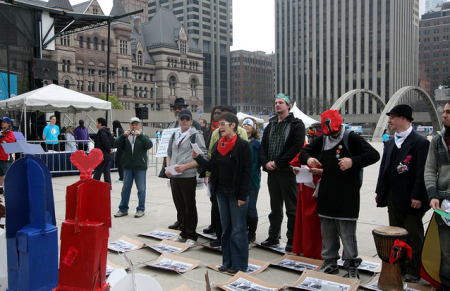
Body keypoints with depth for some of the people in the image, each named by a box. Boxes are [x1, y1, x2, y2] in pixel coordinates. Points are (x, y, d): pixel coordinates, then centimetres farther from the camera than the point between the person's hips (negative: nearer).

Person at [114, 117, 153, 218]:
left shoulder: (143, 136, 5)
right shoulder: (125, 137, 10)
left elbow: (149, 145, -14)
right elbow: (116, 145, -3)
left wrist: (140, 135, -22)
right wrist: (123, 136, -16)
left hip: (140, 167, -2)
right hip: (128, 166, 2)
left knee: (141, 189, 3)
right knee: (125, 188, 8)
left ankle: (141, 209, 14)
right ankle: (123, 209, 18)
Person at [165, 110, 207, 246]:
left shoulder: (196, 135, -6)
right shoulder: (174, 135, 13)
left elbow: (203, 157, -11)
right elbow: (169, 154, 22)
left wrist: (185, 166, -18)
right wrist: (168, 168, 4)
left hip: (188, 176, -6)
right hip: (174, 177, 6)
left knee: (190, 207, 3)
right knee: (181, 206, 14)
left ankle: (191, 236, 15)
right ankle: (184, 233, 27)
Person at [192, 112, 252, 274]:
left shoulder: (243, 145, -11)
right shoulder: (218, 145, 9)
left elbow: (247, 172, -13)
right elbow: (211, 167, 11)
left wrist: (242, 195, -16)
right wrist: (198, 158, -3)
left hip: (236, 192, -6)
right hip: (221, 191, 7)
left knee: (238, 229, 1)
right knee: (226, 228, 13)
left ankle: (239, 264, 12)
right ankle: (228, 262, 23)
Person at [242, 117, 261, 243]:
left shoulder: (256, 143, -2)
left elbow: (257, 162, -8)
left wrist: (248, 175, -17)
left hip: (252, 180, -4)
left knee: (251, 207, 2)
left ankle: (252, 234, 14)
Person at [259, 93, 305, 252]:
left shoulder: (297, 124, -3)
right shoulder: (270, 125, 16)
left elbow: (297, 146, -14)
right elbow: (263, 146, 14)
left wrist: (278, 162, -16)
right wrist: (266, 162, -5)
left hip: (288, 171, -6)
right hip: (272, 172, 6)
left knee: (292, 209, 2)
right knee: (275, 208, 15)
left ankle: (292, 240, 11)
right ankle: (273, 237, 25)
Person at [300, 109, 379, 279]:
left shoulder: (352, 138, -5)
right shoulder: (322, 140, 10)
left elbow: (374, 155, -10)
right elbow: (304, 151, 19)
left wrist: (353, 161, -24)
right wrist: (308, 159, -5)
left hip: (347, 196, -5)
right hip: (326, 194, 5)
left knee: (347, 233, 1)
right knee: (327, 232, 13)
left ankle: (352, 266, 16)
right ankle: (330, 263, 27)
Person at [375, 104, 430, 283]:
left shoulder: (420, 142, -12)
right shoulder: (390, 143, 11)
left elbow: (421, 172, -16)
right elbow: (384, 168, 13)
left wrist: (417, 196, -19)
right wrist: (380, 191, 11)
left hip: (410, 199, -7)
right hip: (393, 198, 7)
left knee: (414, 236, 7)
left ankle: (414, 271, 18)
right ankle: (399, 266, 30)